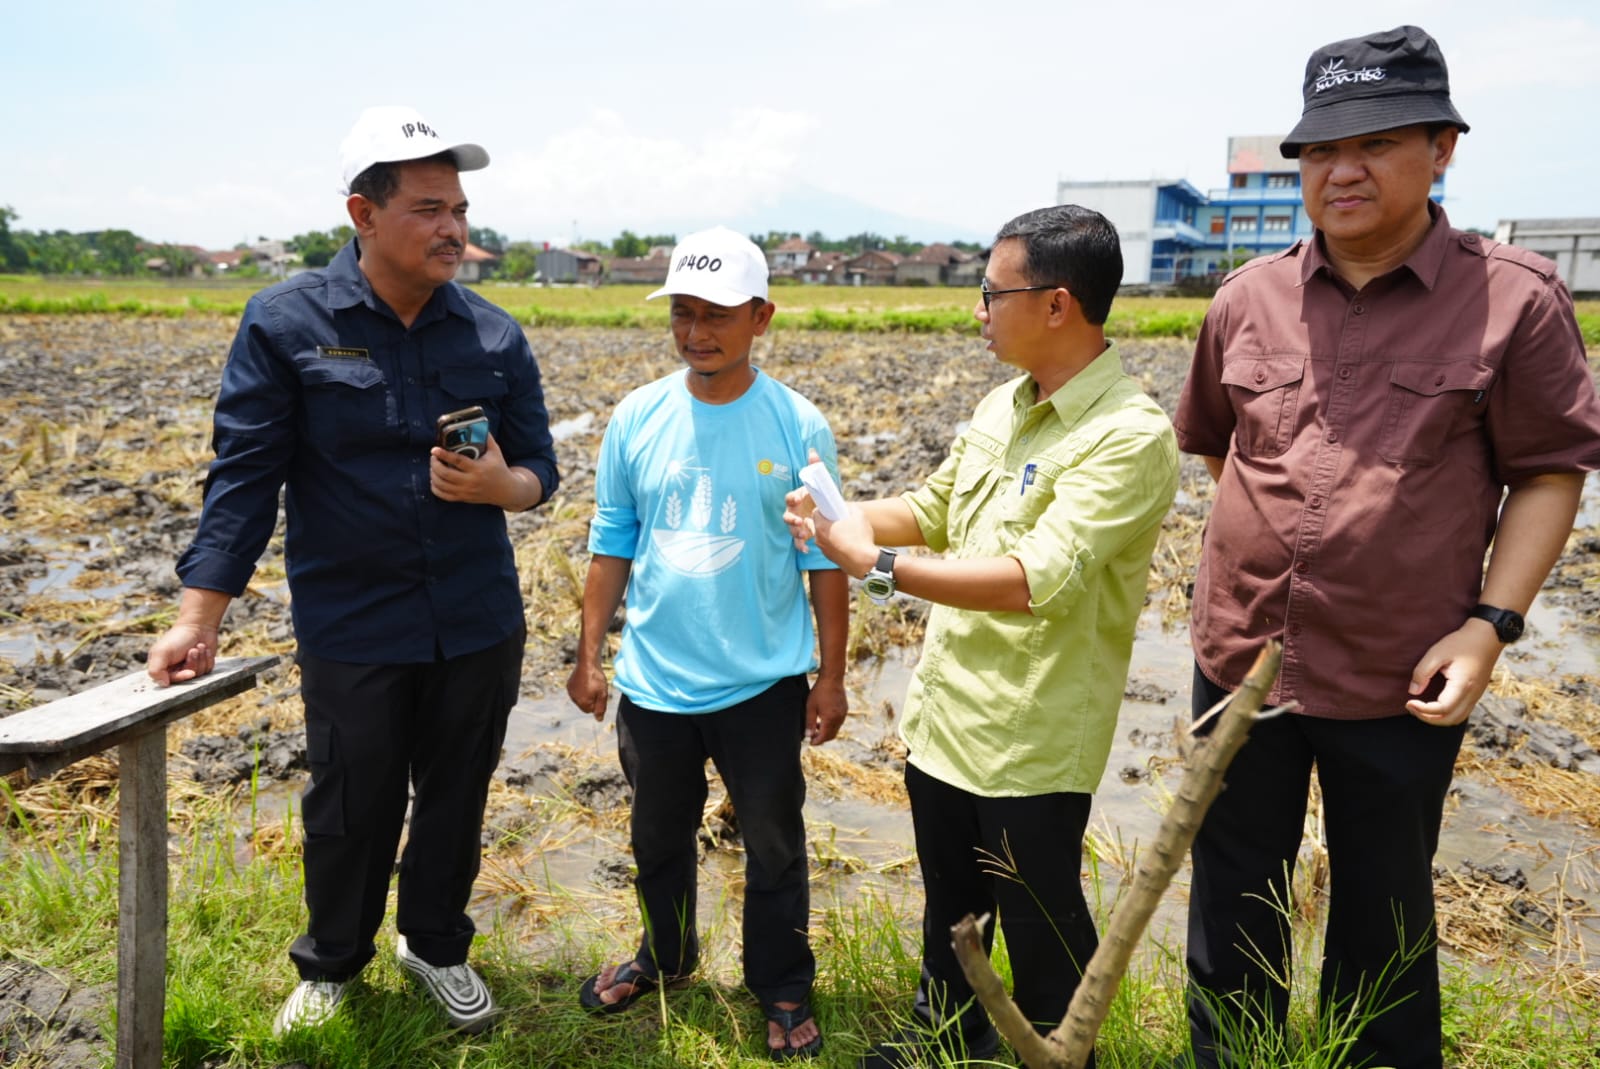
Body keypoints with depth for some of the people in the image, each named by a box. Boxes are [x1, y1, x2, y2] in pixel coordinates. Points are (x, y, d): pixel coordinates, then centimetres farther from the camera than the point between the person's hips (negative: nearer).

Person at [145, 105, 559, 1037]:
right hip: (351, 628, -2)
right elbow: (245, 475, -7)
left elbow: (540, 471, 4)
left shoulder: (494, 334, -1)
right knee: (351, 809, 12)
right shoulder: (286, 323, -7)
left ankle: (438, 946, 41)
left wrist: (498, 485, -20)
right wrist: (199, 618, -10)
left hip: (478, 625, 2)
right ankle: (331, 965, 40)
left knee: (456, 800, 16)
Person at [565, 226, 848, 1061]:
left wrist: (831, 676, -4)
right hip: (653, 680, 3)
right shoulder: (636, 420, -4)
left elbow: (825, 562, -5)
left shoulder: (798, 427, -10)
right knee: (659, 837, 22)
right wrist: (589, 656, 2)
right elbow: (611, 547, 2)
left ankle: (782, 989, 35)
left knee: (773, 844, 14)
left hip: (764, 683, -2)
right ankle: (663, 956, 47)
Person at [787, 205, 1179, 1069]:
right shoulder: (1001, 406, 5)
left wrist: (875, 564, -27)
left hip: (1032, 743, -8)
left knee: (1040, 932, 14)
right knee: (948, 907, 27)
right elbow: (933, 509, 16)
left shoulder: (1129, 436, -21)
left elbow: (1035, 580, -31)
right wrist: (850, 513, -2)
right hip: (942, 715, 8)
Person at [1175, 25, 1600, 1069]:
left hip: (1398, 682, -3)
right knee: (1232, 904, 19)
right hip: (1241, 659, 3)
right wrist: (1266, 545, 8)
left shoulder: (1513, 297, -8)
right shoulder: (1249, 298, 1)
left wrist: (1490, 622, -13)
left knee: (1383, 916, 19)